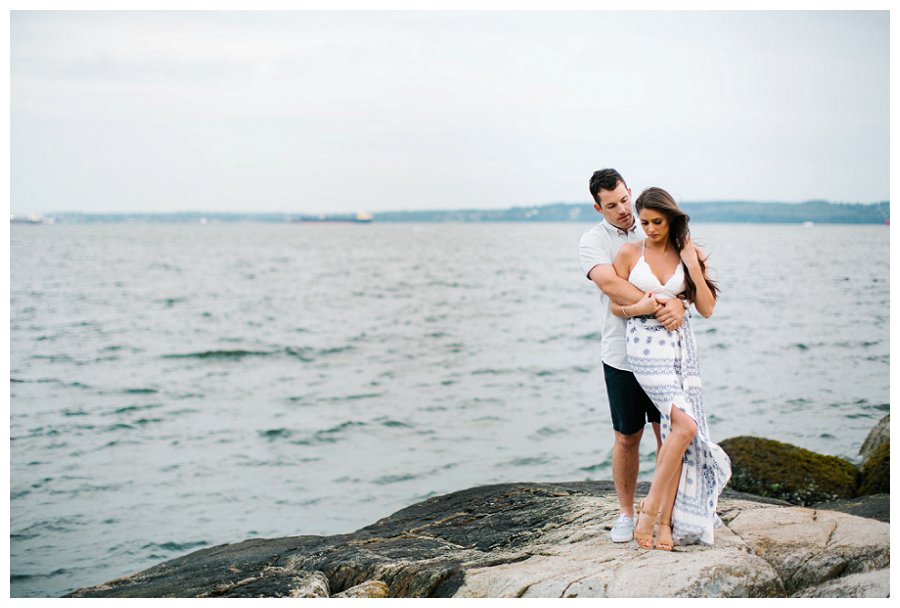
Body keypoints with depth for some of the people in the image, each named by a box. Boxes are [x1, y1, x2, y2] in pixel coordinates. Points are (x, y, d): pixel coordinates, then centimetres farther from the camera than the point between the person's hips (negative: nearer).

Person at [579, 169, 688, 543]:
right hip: (622, 354, -2)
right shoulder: (592, 241, -3)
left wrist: (679, 305, -22)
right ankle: (626, 513, 22)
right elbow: (610, 284, -21)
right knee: (627, 438, 7)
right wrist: (656, 306, -29)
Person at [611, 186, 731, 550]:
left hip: (682, 346, 4)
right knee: (685, 425, -19)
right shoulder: (628, 254, 2)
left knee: (676, 431, -3)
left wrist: (693, 267, -5)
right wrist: (638, 308, -15)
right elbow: (615, 306, 6)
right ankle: (650, 507, -8)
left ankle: (666, 520, 3)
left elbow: (707, 309, 5)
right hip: (646, 347, -4)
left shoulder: (687, 254, 9)